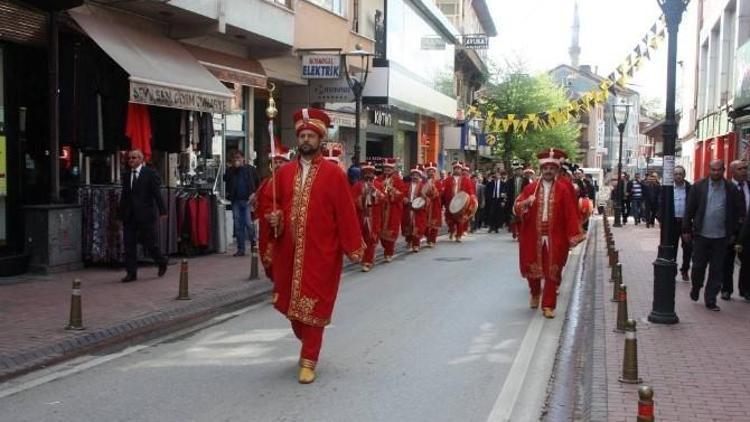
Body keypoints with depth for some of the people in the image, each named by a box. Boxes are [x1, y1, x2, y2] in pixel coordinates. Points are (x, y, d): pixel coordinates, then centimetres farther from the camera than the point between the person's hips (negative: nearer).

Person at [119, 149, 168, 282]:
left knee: (149, 242, 0)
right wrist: (121, 215, 13)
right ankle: (131, 273, 8)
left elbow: (157, 193, -6)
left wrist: (162, 211, -12)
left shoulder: (150, 173, -2)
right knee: (129, 244, 3)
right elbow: (124, 196, 16)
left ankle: (162, 262, 26)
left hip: (145, 215, -5)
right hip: (129, 216, 5)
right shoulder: (126, 176, 14)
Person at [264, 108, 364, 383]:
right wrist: (273, 218, -6)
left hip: (321, 253, -4)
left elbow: (345, 213, -7)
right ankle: (308, 342, 39)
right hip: (289, 251, 5)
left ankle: (308, 360, 9)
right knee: (291, 303, 15)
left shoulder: (334, 174, -6)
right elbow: (276, 205, 16)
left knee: (313, 306, -1)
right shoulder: (284, 172, 6)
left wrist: (353, 247, -9)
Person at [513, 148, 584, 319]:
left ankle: (548, 305, 10)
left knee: (552, 272, 1)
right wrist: (526, 202, -21)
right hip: (533, 237, 2)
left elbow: (570, 214, -5)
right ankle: (535, 293, 39)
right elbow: (516, 208, 0)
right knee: (532, 269, 11)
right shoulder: (530, 188, 3)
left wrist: (573, 236, -10)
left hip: (555, 238, -1)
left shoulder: (563, 189, -1)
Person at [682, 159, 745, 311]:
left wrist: (734, 233, 4)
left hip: (721, 236, 1)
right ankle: (696, 287, 33)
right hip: (701, 235, -1)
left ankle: (711, 299, 13)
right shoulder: (699, 187, -1)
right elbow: (689, 210, 0)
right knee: (698, 266, 6)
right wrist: (686, 230, -2)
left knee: (717, 270, 4)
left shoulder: (731, 189, 2)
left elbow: (737, 212, 6)